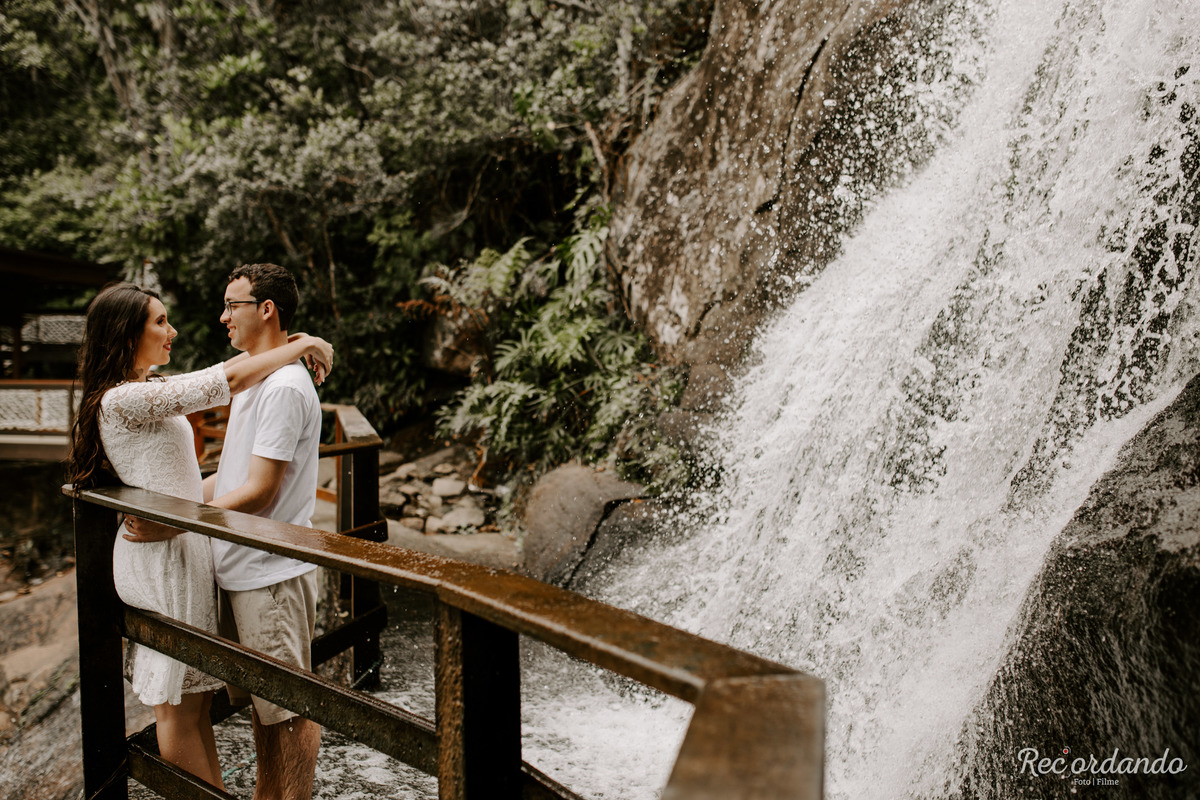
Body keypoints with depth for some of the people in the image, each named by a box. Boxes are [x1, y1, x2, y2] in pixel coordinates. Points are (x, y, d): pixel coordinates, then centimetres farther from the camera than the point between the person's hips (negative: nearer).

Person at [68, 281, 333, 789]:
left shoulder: (148, 388, 11)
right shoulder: (122, 400, -19)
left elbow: (226, 372, 15)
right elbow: (227, 382, -24)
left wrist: (290, 346, 4)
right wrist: (302, 346, -15)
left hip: (180, 547, 10)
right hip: (162, 555, -10)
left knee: (196, 694, 16)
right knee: (179, 706, 3)